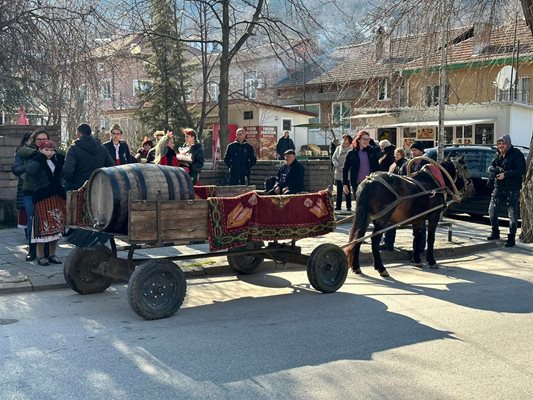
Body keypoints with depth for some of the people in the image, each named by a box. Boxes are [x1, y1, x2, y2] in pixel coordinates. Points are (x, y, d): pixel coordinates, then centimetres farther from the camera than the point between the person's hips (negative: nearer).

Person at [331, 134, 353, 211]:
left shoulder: (351, 150, -8)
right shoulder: (338, 148, 7)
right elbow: (333, 158, 7)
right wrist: (338, 165, -7)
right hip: (338, 173, 4)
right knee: (339, 191, 11)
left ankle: (348, 206, 12)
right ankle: (338, 206, 18)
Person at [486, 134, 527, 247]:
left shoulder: (517, 154, -9)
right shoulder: (497, 155, 11)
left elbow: (521, 170, -16)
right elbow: (491, 167, 14)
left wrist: (505, 174, -21)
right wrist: (494, 169, -11)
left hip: (512, 189, -6)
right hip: (498, 188, 6)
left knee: (512, 214, -3)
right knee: (492, 210, 9)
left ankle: (511, 238, 4)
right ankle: (495, 233, 27)